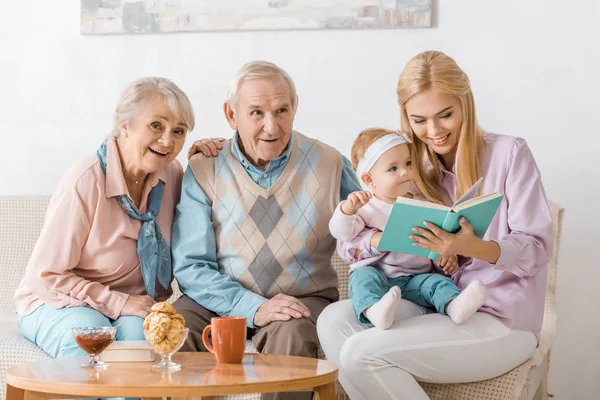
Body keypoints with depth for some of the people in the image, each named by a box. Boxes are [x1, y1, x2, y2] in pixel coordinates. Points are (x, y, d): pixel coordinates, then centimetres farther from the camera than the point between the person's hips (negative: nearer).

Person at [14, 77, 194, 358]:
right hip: (59, 302, -4)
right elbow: (45, 276, -16)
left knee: (141, 334, -31)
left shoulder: (171, 172, 0)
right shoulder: (85, 182, -20)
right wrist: (119, 303, -20)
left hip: (132, 305, 4)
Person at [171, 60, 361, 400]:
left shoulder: (330, 164, 1)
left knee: (291, 335, -34)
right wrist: (254, 308, -19)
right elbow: (191, 267, -5)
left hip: (302, 299, 0)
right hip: (220, 301, 0)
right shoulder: (204, 171, -1)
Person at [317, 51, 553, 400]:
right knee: (334, 320, -15)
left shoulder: (509, 153, -5)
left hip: (501, 320, -6)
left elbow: (538, 249, -10)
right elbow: (351, 240, 6)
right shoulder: (416, 166, 11)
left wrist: (474, 247, -29)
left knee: (363, 352, -21)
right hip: (435, 306, 6)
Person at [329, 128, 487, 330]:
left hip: (415, 278, 3)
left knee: (437, 281, -24)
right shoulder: (366, 207, 4)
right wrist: (347, 209, -27)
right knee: (364, 276, -33)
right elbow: (342, 233, -8)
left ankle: (454, 305, -54)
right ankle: (375, 311, -61)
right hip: (376, 272, -3)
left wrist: (447, 254, 0)